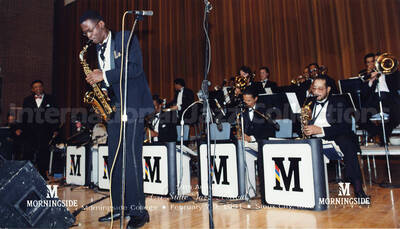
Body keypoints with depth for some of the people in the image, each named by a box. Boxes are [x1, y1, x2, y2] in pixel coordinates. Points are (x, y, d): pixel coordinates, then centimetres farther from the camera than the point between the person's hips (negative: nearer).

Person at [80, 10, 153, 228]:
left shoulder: (125, 38, -1)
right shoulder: (99, 49, 21)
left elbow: (135, 68, -14)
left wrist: (104, 76, -15)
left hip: (132, 105, -8)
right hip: (113, 107, 8)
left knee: (131, 158, -12)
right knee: (114, 159, 8)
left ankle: (138, 211, -4)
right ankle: (119, 206, 19)